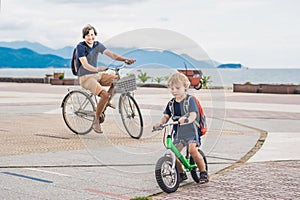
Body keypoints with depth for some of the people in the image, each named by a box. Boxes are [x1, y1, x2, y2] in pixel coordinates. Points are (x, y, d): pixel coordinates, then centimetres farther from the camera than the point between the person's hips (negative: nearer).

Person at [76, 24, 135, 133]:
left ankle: (107, 100, 10)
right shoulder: (80, 46, -13)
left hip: (97, 75, 7)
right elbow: (85, 65, -24)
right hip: (85, 78, -7)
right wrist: (97, 69, -43)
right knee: (104, 95, -26)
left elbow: (110, 54, -5)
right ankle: (96, 121, -13)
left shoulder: (97, 45, 6)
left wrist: (125, 59, -21)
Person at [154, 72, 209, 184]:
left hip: (190, 130, -6)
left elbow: (193, 115, -21)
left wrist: (186, 120, -43)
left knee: (193, 150, -25)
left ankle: (203, 173, -10)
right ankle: (181, 174, 19)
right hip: (178, 132, 6)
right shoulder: (171, 103, 8)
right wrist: (160, 123, -21)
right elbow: (166, 116, 2)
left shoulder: (189, 100, -8)